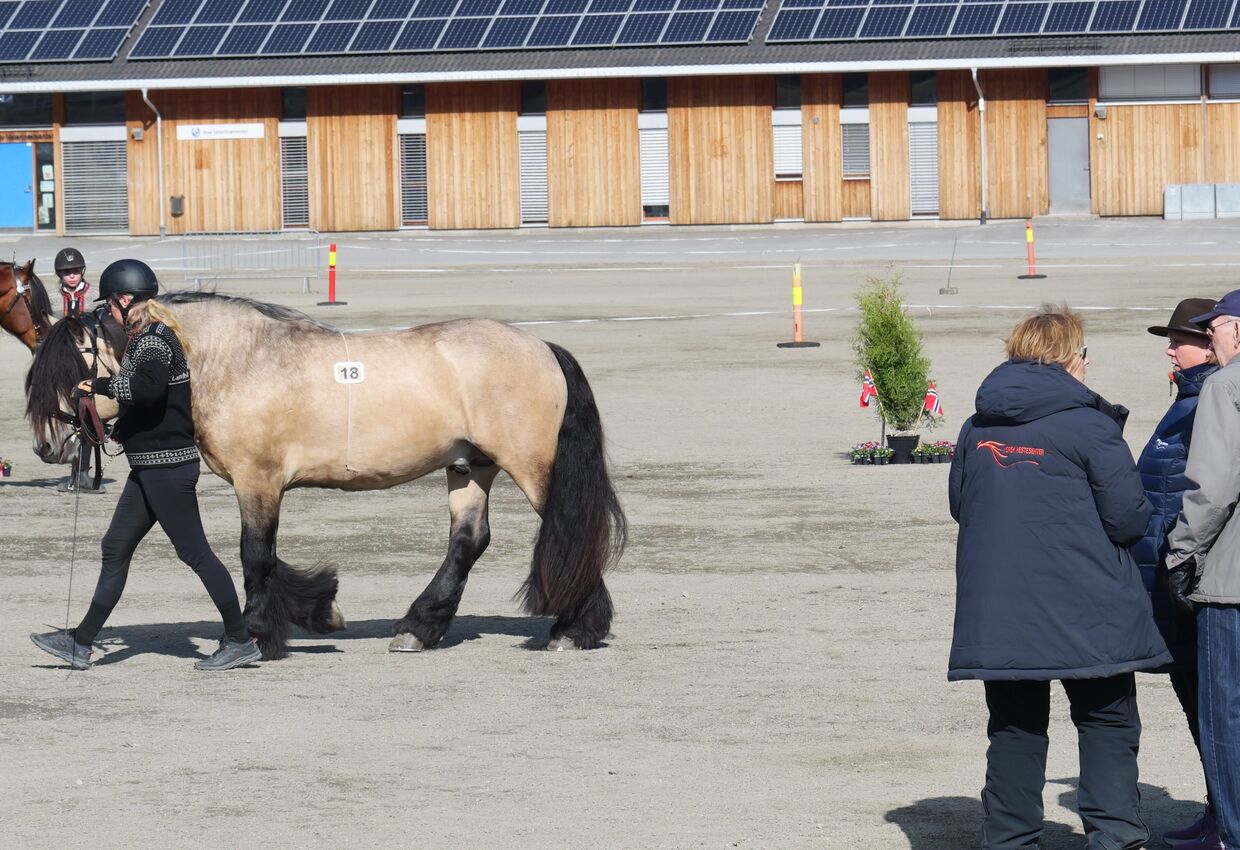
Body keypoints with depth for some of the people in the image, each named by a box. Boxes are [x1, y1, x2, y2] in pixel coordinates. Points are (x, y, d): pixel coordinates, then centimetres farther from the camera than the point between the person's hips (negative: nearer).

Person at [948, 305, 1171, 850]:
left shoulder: (977, 428, 7)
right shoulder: (1089, 425, -10)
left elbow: (959, 503, 16)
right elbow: (1128, 517, -11)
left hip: (996, 616, 4)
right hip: (1086, 616, -4)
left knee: (1014, 729, 12)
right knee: (1108, 724, 5)